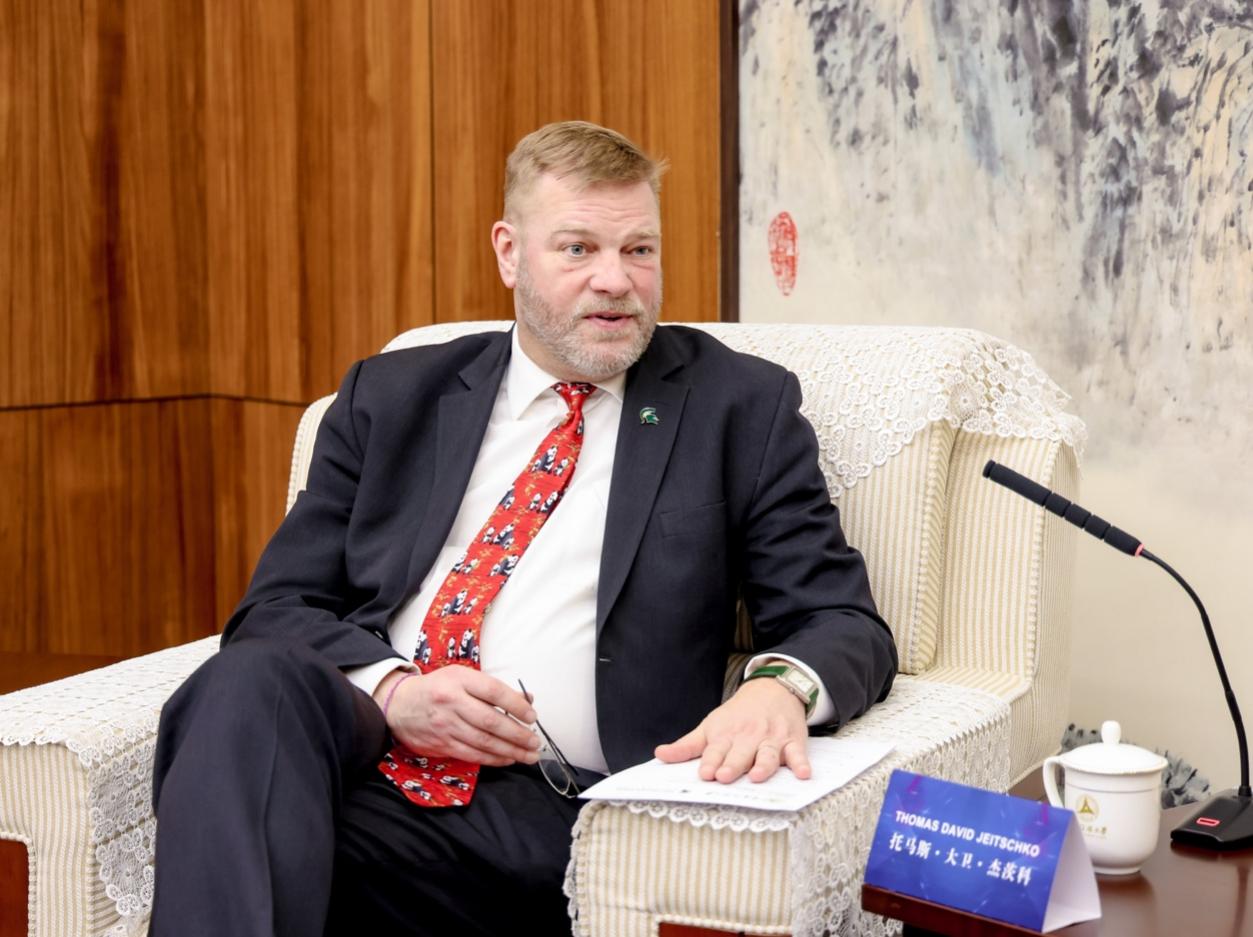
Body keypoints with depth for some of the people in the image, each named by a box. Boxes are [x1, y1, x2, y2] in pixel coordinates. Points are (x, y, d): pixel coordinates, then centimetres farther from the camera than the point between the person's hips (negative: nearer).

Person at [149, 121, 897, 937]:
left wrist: (778, 688, -20)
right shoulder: (391, 396, 17)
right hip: (365, 754, 3)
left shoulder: (740, 406, 10)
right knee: (252, 682, -30)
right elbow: (277, 604, 13)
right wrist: (392, 690, -10)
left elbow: (846, 624, 5)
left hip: (552, 811, -3)